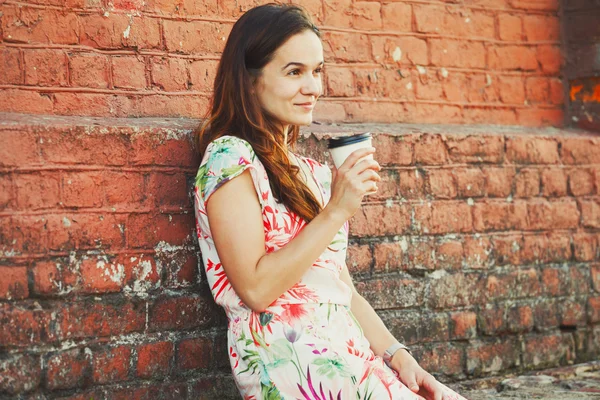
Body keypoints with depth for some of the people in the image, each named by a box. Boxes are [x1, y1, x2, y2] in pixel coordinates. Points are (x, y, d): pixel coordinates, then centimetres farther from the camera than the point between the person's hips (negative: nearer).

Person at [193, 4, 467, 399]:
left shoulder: (313, 173, 19)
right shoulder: (229, 157, -5)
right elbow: (256, 288, -13)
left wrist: (397, 355, 3)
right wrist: (337, 211, -13)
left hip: (348, 354, 7)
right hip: (290, 363, -7)